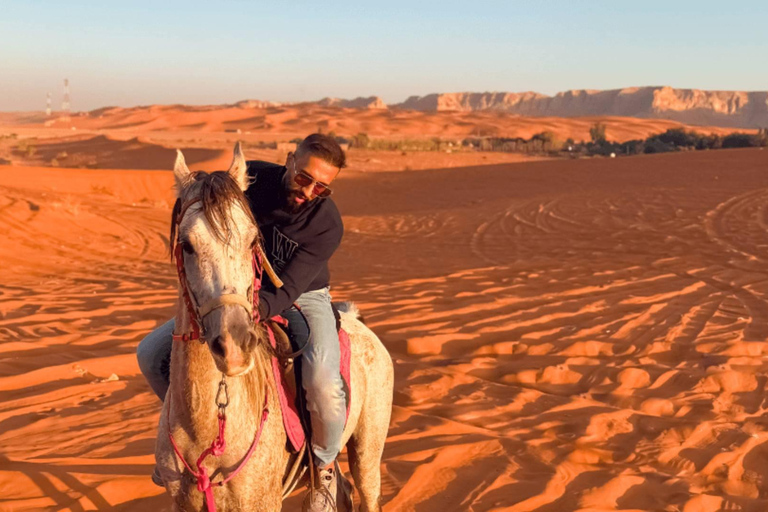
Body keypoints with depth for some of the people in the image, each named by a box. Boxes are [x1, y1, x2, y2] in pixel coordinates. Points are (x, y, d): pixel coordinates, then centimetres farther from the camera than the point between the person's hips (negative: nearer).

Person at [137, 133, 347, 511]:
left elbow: (287, 291, -30)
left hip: (303, 299, -4)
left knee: (322, 381, -35)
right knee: (151, 353, -7)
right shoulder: (251, 178, -16)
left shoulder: (328, 224, -24)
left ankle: (324, 466, -4)